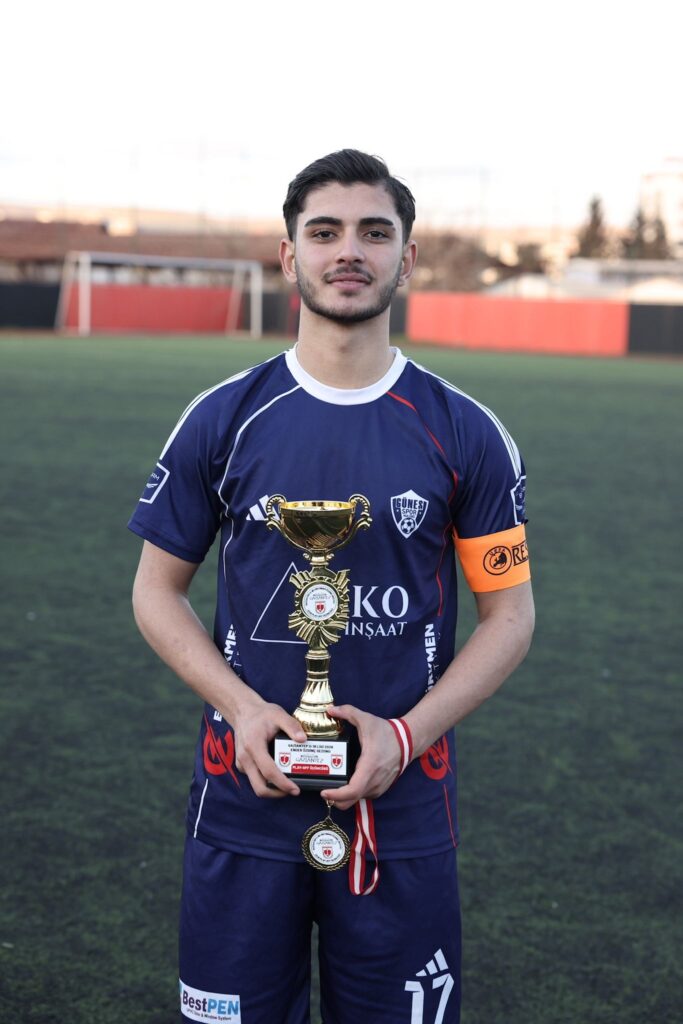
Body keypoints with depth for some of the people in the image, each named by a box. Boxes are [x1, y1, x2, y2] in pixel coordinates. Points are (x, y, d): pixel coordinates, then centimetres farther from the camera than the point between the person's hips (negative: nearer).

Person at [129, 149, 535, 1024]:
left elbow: (509, 609, 3)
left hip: (402, 812, 0)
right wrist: (241, 708, -10)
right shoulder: (224, 419, -1)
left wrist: (407, 733, -10)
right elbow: (157, 589, 6)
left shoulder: (463, 434, -1)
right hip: (245, 799, 0)